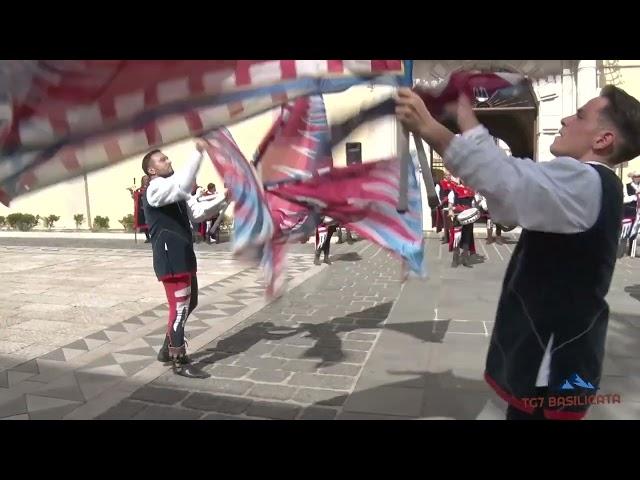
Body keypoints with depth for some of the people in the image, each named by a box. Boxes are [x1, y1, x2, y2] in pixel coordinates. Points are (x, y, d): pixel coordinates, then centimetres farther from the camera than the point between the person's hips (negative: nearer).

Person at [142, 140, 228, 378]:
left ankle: (167, 349, 34)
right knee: (180, 308, -3)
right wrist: (198, 152, -28)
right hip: (170, 259, -10)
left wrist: (222, 199, 2)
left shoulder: (175, 192, 17)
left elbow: (197, 212, 13)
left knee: (189, 304, 20)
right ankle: (180, 362, 11)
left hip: (184, 256, 10)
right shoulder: (155, 190, -11)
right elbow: (183, 184, -29)